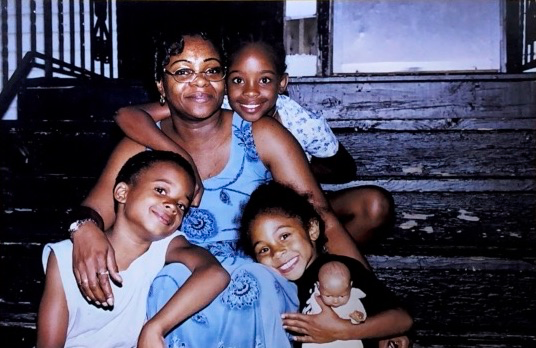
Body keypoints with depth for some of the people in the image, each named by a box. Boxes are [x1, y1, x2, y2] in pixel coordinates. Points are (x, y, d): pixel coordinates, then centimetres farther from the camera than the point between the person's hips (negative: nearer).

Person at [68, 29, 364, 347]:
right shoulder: (140, 149, 3)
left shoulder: (262, 135, -3)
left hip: (263, 285, 0)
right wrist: (84, 228, -33)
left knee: (251, 284, -33)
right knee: (171, 285, -32)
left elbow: (323, 220, -7)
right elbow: (93, 212, -6)